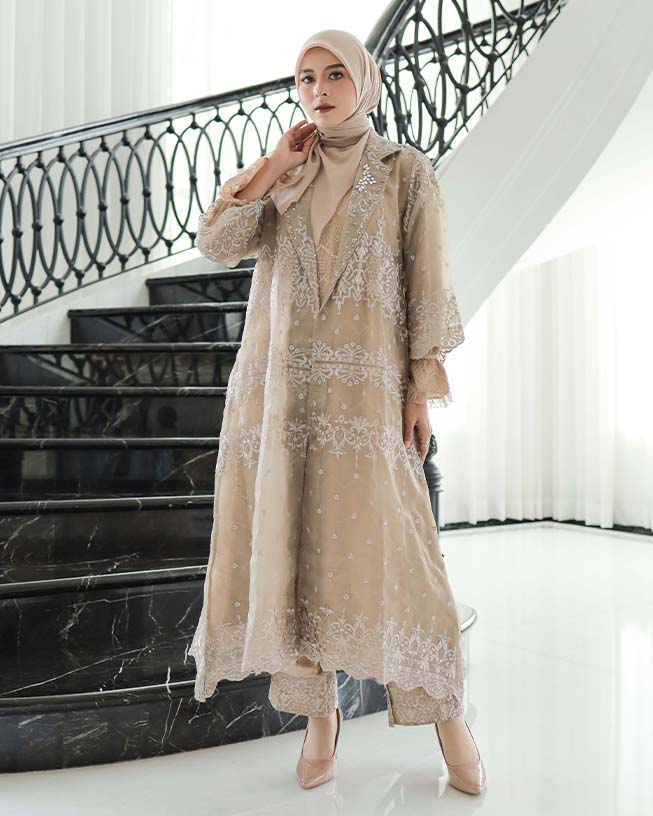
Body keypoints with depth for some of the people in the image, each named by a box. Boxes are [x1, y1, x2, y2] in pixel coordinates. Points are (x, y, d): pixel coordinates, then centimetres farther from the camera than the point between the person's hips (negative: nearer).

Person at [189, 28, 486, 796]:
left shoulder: (407, 171, 6)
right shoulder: (281, 175, 15)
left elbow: (427, 286, 1)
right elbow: (215, 240, 0)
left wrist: (423, 391, -6)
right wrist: (276, 165, 0)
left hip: (363, 384, -3)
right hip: (277, 383, 4)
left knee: (382, 547, -7)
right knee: (288, 544, 2)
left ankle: (445, 712, 12)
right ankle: (318, 710, 18)